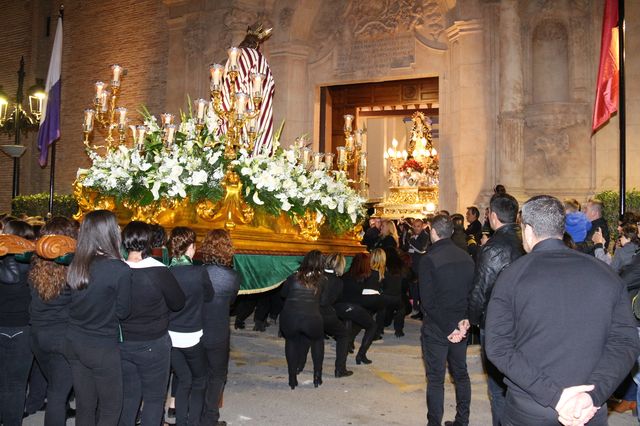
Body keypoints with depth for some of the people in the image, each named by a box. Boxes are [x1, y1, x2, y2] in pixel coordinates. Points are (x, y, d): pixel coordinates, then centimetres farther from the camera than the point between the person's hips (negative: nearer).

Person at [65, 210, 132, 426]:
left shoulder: (73, 265, -3)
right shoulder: (120, 270, -19)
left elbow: (69, 304, 8)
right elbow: (123, 312, -8)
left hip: (74, 343, 6)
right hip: (103, 348, -5)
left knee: (84, 406, 16)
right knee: (111, 407, 10)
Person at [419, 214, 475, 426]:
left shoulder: (429, 259, -16)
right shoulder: (466, 257, 1)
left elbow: (428, 301, -19)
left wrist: (447, 328, -15)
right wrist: (465, 320, -5)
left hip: (436, 328, -5)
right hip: (460, 326, 5)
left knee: (435, 379, 3)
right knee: (461, 373, 17)